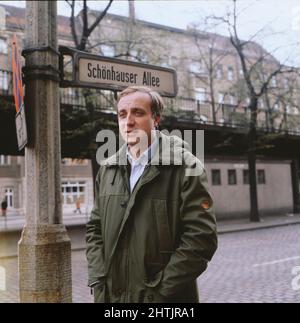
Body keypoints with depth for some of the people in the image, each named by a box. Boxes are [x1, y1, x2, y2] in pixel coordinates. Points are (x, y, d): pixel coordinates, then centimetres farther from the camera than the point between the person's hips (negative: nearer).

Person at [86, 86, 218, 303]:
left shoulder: (185, 167, -10)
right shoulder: (107, 170, 7)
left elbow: (202, 237, -15)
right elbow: (95, 229, 12)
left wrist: (161, 289, -16)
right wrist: (98, 280, 0)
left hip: (164, 297, -4)